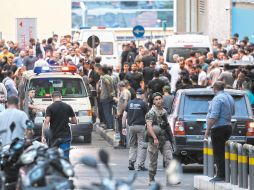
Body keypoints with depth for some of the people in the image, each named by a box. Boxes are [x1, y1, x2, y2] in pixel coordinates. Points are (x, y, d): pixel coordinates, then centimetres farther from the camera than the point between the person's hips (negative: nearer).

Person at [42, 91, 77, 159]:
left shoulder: (50, 108, -5)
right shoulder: (68, 107, 3)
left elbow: (46, 122, -15)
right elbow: (74, 121, 9)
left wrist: (43, 136, -14)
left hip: (54, 137, -1)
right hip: (66, 136, 1)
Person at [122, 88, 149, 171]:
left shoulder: (130, 103, 7)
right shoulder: (143, 104, -6)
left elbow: (124, 116, 6)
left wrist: (124, 127, 9)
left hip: (131, 126, 5)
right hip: (141, 126, -5)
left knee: (132, 145, 16)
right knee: (142, 146, 0)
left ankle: (131, 162, 4)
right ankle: (140, 165, -5)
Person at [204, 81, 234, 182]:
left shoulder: (217, 99, -16)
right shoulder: (229, 97, 14)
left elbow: (213, 116, -24)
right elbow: (232, 112, 30)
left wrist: (207, 130, -22)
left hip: (218, 128, -9)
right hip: (228, 127, 9)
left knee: (218, 153, -6)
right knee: (222, 152, 16)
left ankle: (221, 175, -7)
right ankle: (224, 174, 17)